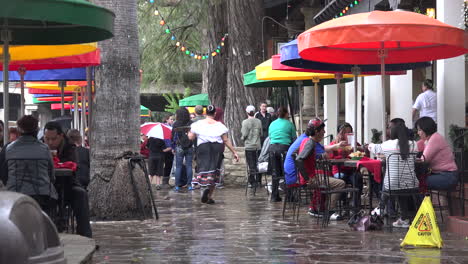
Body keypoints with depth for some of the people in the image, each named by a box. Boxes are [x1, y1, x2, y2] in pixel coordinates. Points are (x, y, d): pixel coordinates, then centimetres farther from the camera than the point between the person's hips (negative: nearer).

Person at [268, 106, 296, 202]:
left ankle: (274, 196, 6)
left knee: (275, 173, 7)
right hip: (284, 147, -4)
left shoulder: (272, 124, 17)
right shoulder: (289, 124, 4)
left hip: (272, 147, 4)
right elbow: (294, 138, 6)